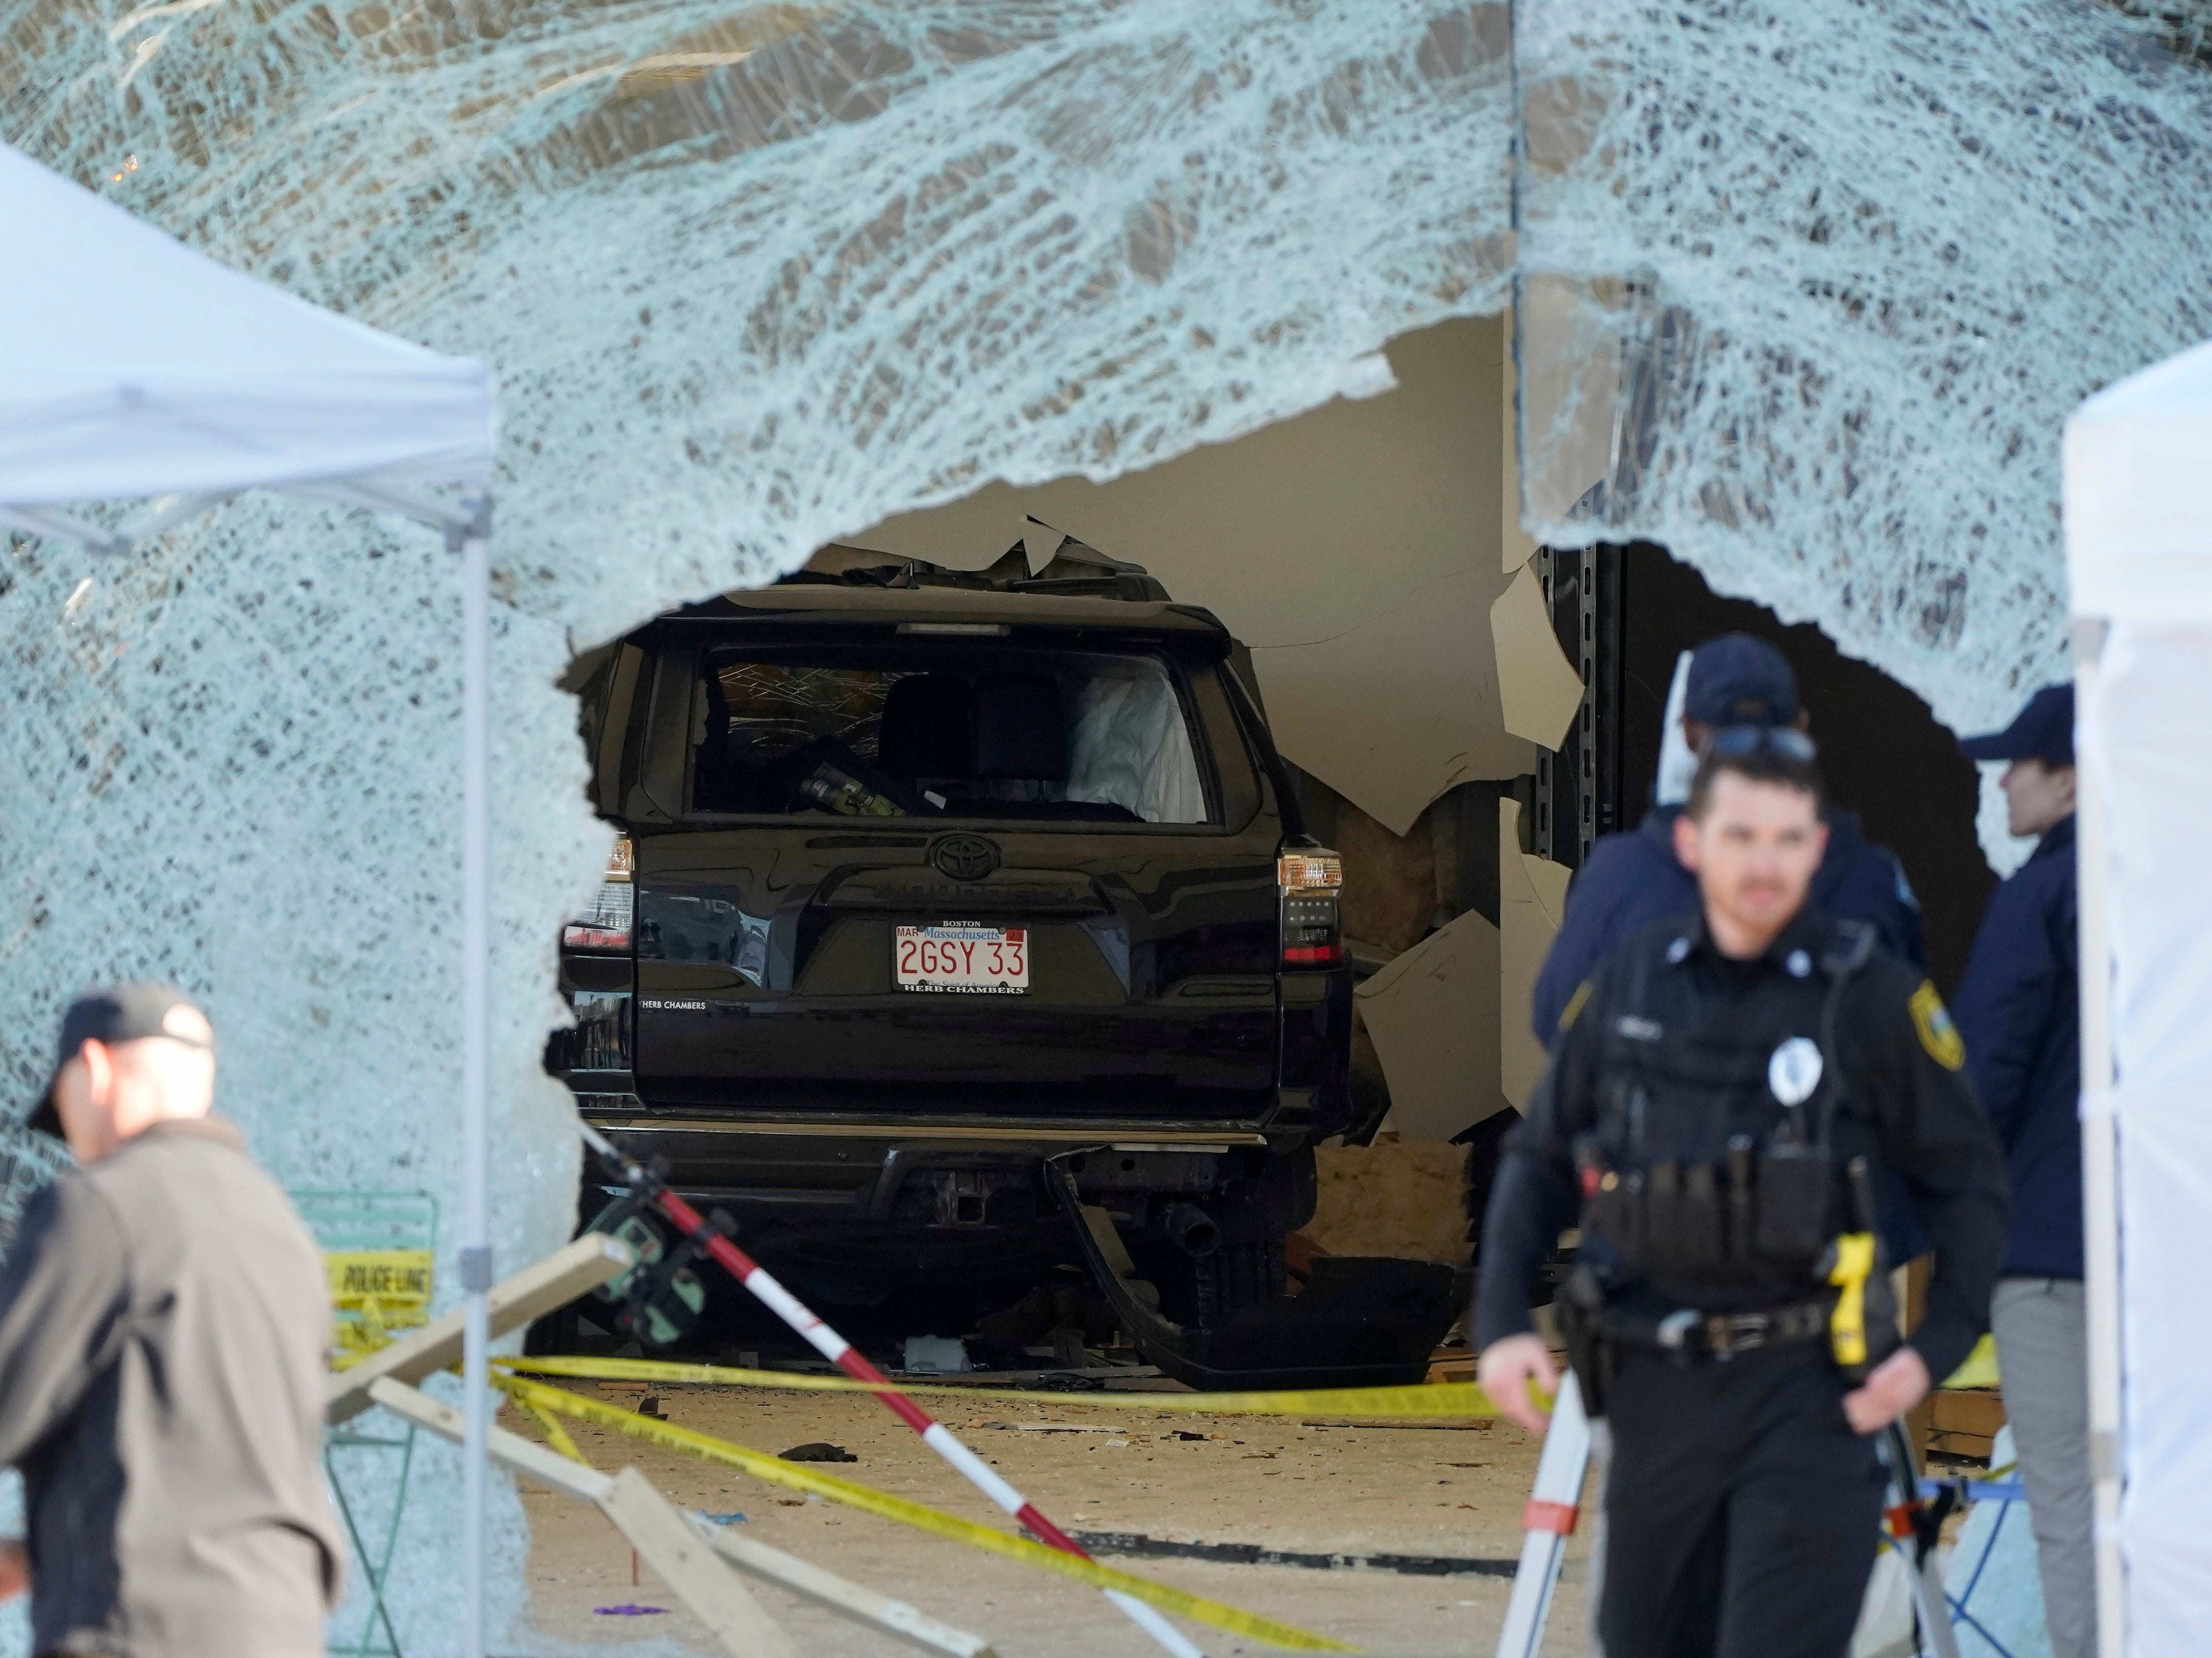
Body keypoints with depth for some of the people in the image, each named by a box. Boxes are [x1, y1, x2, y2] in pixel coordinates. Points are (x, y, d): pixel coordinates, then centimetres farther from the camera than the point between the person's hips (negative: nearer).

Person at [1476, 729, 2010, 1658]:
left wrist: (1939, 1344, -9)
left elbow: (1968, 1185, 3)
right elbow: (1540, 1163, 14)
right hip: (1656, 1395, 4)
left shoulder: (1874, 998, -5)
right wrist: (1502, 1323, 3)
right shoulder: (1627, 988, 4)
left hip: (1804, 1397, -4)